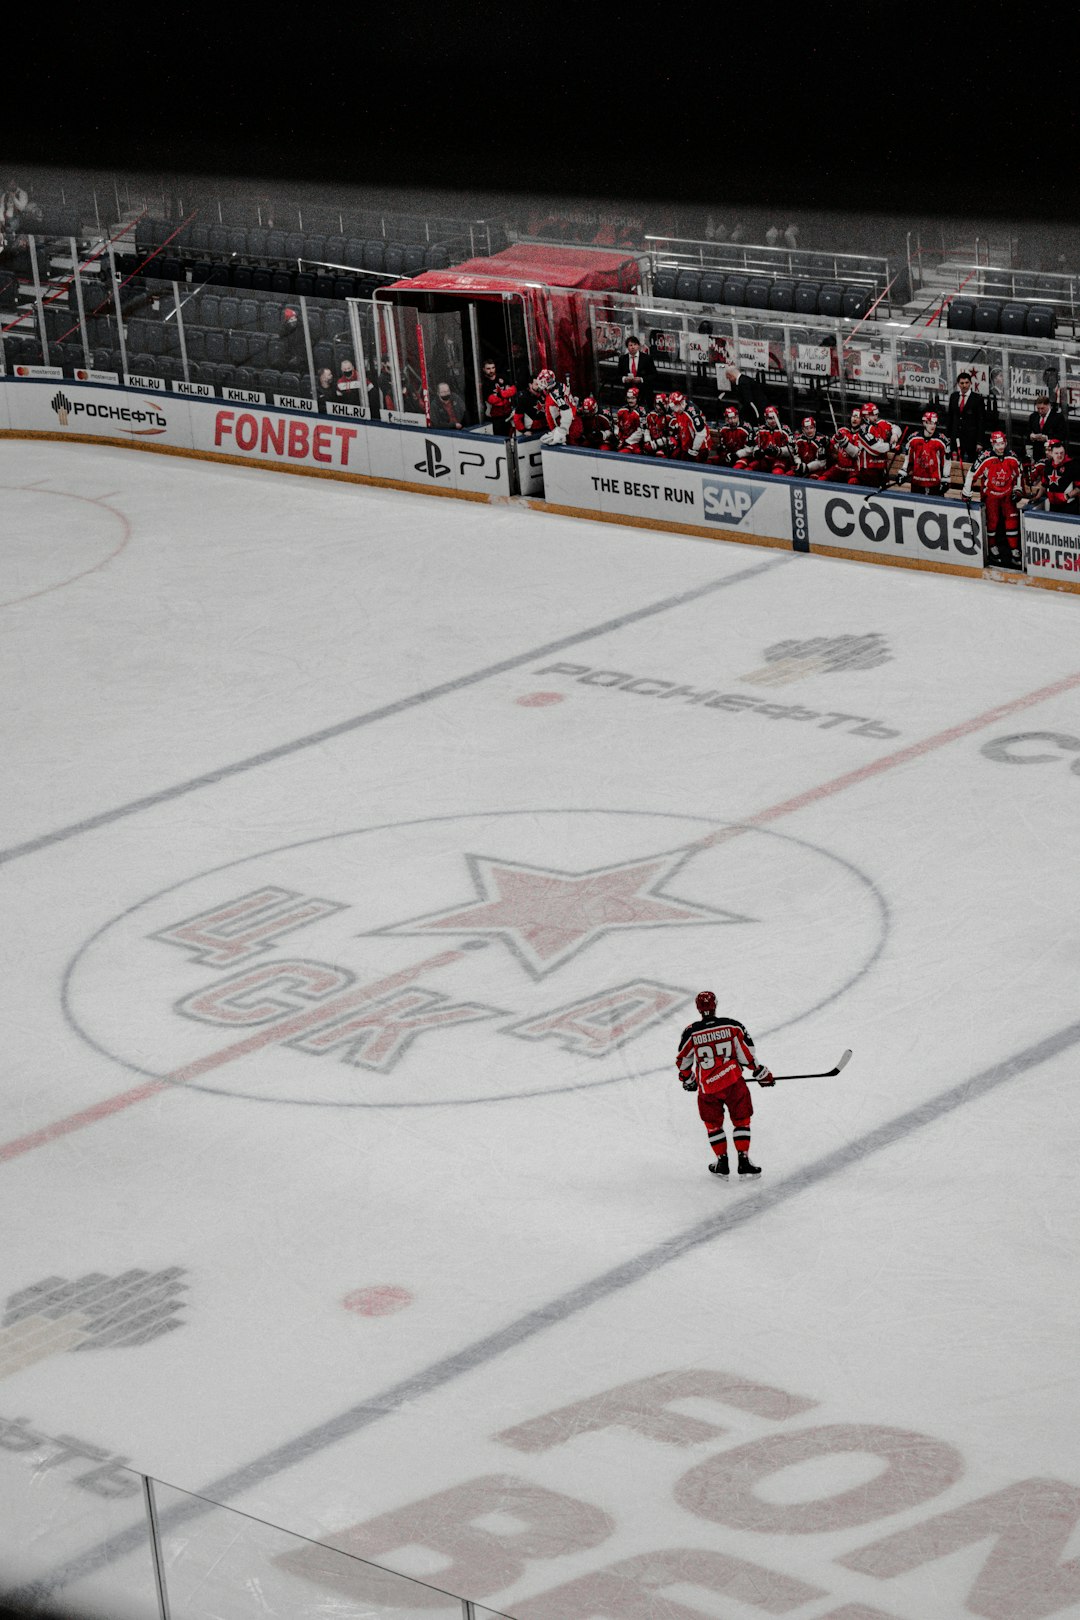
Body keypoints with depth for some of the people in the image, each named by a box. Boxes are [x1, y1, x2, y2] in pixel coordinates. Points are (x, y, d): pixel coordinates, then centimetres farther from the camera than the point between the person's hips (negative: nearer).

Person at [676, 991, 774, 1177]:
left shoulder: (691, 1032, -6)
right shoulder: (732, 1026, -6)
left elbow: (683, 1062, 6)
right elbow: (747, 1055, -3)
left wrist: (688, 1080, 26)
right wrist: (761, 1074, 12)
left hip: (707, 1088, 0)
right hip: (733, 1083, 0)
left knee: (713, 1124, 20)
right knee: (741, 1120, 15)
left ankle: (721, 1162, 22)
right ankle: (744, 1161, 10)